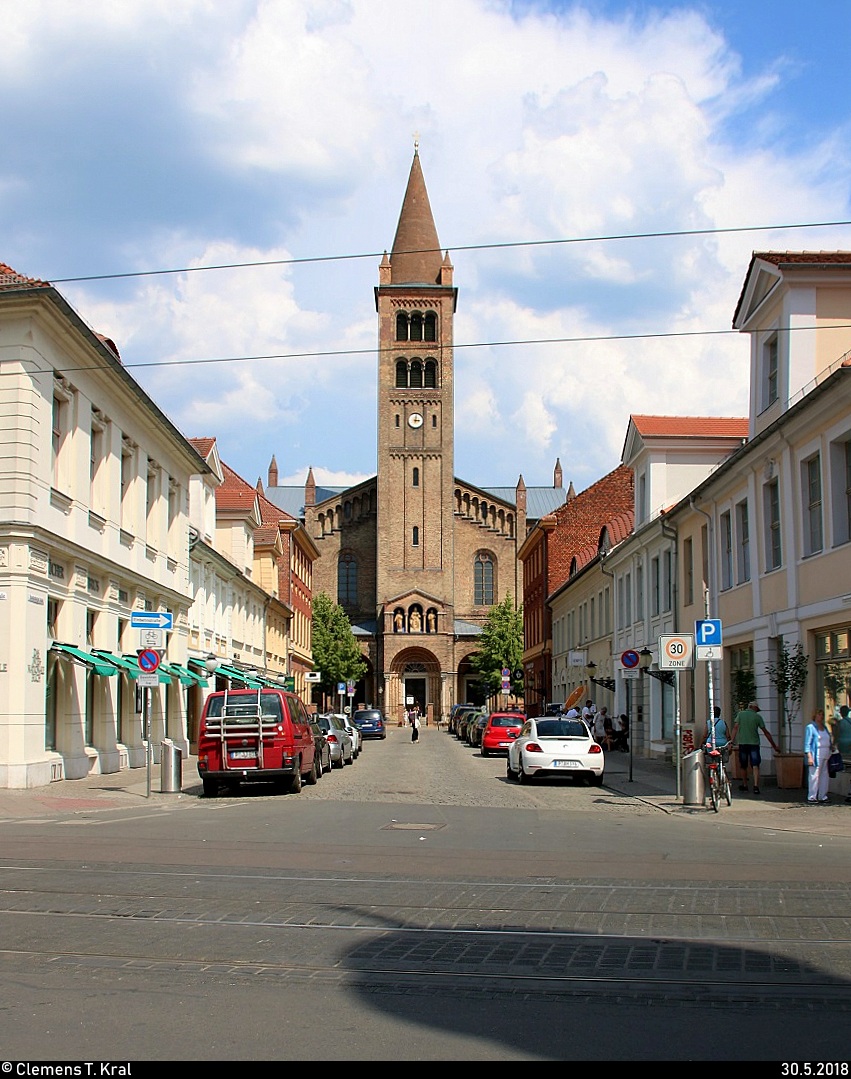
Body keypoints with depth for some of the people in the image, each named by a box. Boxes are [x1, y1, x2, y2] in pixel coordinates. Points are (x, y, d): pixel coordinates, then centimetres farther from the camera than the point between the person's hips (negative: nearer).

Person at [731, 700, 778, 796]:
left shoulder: (740, 714, 5)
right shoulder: (757, 716, 3)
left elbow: (735, 728, -5)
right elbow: (766, 732, 4)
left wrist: (731, 741, -5)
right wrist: (774, 745, 9)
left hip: (742, 743, 1)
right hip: (754, 743, -1)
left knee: (743, 765, 16)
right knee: (755, 766, -6)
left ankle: (745, 785, 27)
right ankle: (756, 786, -20)